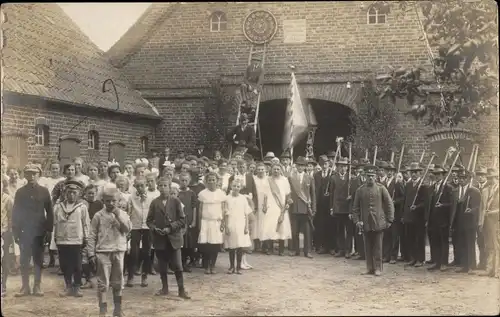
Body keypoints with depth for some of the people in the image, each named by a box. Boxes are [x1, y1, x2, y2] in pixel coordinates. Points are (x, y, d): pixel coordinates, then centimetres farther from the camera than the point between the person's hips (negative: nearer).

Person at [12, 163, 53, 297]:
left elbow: (49, 212, 3)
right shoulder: (20, 192, 4)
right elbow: (15, 212, 5)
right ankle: (25, 287, 10)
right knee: (24, 260, 3)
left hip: (39, 232, -1)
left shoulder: (44, 191, 2)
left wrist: (49, 229, -2)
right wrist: (15, 231, -1)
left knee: (38, 259, 5)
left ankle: (37, 286, 12)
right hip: (24, 231, 1)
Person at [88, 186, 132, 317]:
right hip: (103, 252, -2)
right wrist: (91, 254, -4)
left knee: (118, 282, 11)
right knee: (103, 283, -1)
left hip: (119, 252, 2)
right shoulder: (98, 216, -2)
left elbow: (128, 229, -10)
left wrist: (118, 216, -16)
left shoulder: (123, 214, 4)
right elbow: (92, 236, 0)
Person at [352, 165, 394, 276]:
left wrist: (389, 220, -1)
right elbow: (355, 207, 10)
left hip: (378, 223, -2)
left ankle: (378, 268, 9)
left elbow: (390, 204, 3)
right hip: (365, 224, 2)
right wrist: (357, 220, 0)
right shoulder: (360, 190, 6)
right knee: (368, 247, 6)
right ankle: (369, 268, 14)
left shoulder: (381, 188, 1)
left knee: (378, 246, 2)